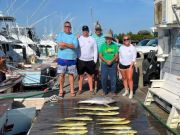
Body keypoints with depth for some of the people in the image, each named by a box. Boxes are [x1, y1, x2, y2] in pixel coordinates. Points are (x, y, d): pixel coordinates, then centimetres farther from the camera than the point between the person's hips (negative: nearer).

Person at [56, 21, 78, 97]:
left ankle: (72, 90, 15)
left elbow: (75, 46, -12)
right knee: (61, 74, 5)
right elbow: (60, 46, -11)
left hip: (72, 58, 0)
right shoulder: (60, 35, 4)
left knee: (71, 74, 7)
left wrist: (64, 44, -14)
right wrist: (70, 45, -9)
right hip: (62, 58, 0)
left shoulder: (73, 36, 4)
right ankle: (61, 90, 17)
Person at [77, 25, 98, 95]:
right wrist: (76, 59, -5)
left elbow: (95, 51, 4)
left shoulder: (92, 39, 3)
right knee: (80, 75, 6)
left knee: (90, 75, 8)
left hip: (90, 61, 1)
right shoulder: (79, 39, 1)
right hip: (81, 60, 0)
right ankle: (80, 89, 15)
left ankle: (91, 89, 16)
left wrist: (95, 60, -1)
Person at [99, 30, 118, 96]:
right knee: (103, 78, 1)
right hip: (104, 64, 0)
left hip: (113, 64, 0)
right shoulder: (103, 45, 5)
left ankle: (113, 91, 15)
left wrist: (111, 61, -17)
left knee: (113, 78, 1)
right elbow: (100, 55, -1)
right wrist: (106, 61, -15)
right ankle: (105, 91, 16)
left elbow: (116, 55, -1)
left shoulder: (114, 45, 4)